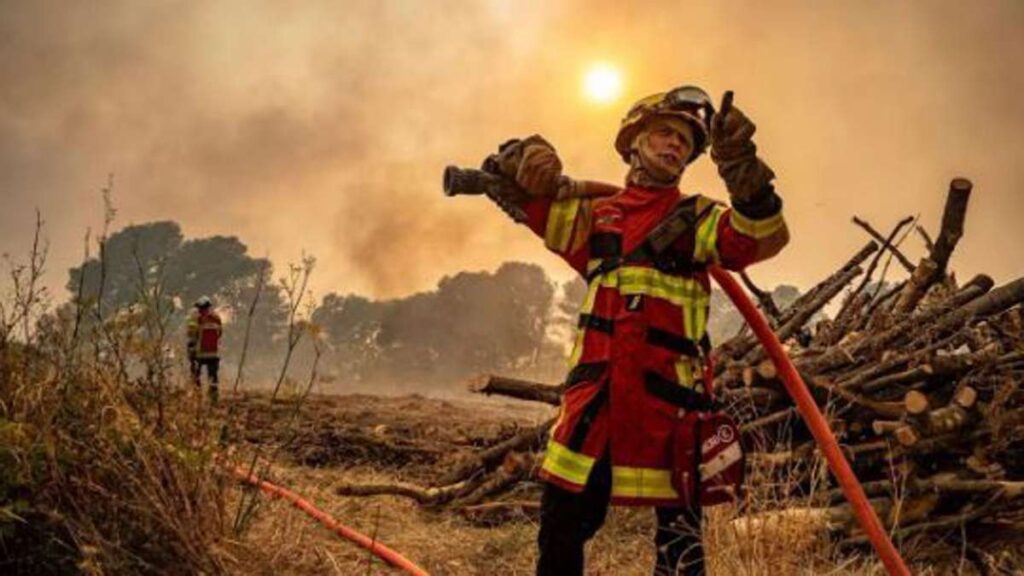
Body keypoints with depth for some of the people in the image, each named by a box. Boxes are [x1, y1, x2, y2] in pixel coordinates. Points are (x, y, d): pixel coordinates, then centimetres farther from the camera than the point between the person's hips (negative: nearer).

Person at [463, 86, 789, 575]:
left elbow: (762, 237, -11)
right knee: (563, 523, 10)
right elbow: (506, 180, 19)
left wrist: (742, 166, -28)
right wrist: (526, 154, -4)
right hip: (595, 389, 3)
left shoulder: (698, 219, 8)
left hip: (669, 393, -2)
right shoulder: (595, 214, 16)